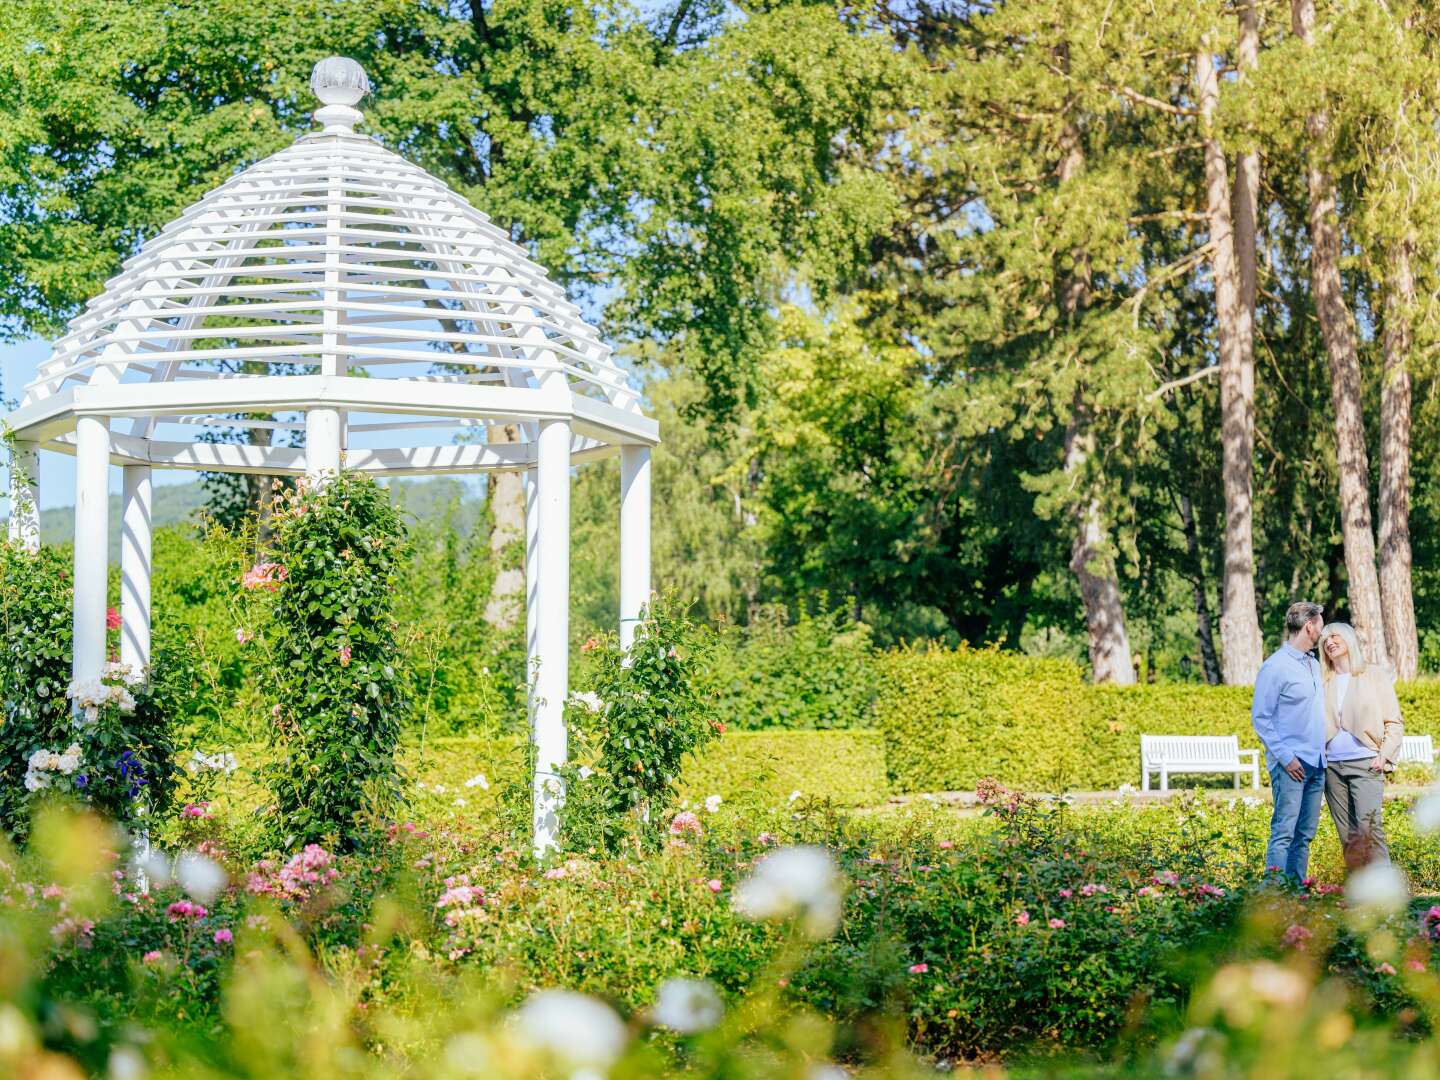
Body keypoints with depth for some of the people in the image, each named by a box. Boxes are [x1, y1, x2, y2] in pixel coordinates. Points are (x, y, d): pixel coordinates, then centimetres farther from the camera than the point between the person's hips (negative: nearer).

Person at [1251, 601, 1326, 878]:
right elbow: (1260, 718, -10)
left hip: (1316, 763, 8)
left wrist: (1323, 748, 13)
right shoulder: (1275, 667, -9)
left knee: (1305, 834, 8)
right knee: (1284, 832, -11)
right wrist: (1285, 757, -16)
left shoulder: (1313, 665, 16)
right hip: (1291, 765, -8)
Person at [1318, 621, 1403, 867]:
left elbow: (1394, 722, 4)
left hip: (1366, 764, -4)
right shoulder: (1324, 681, 14)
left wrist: (1385, 756, -8)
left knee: (1369, 827, -17)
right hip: (1332, 766, 4)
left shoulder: (1375, 676, 6)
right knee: (1347, 834, 2)